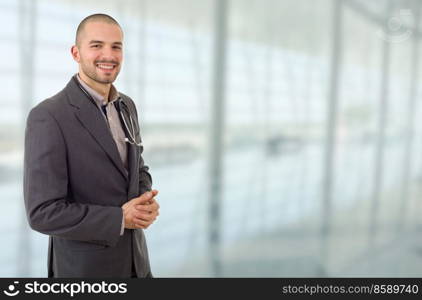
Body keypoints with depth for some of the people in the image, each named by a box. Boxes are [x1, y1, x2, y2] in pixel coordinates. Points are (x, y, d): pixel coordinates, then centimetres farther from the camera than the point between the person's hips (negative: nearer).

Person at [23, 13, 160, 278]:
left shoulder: (127, 106, 3)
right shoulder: (48, 117, -20)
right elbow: (43, 212, -21)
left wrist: (147, 201, -8)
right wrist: (120, 218, -20)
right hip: (84, 267, -6)